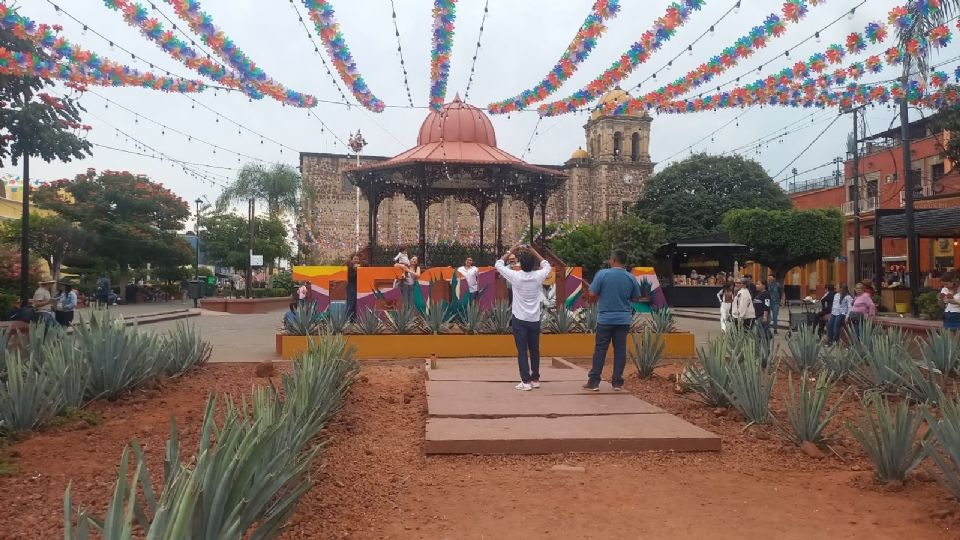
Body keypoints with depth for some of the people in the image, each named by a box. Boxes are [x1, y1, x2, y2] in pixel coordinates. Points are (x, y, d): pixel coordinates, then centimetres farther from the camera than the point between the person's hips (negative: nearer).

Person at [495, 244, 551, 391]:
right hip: (535, 320, 3)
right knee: (535, 350, 13)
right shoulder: (538, 276, -6)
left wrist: (510, 251, 9)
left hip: (520, 320, -3)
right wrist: (534, 252, 18)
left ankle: (526, 381, -3)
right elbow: (547, 265, 17)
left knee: (522, 351, 0)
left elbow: (498, 264, 2)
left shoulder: (515, 276, -13)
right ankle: (535, 379, 22)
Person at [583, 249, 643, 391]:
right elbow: (636, 298, 8)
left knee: (600, 350, 4)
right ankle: (617, 382, 11)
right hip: (624, 320, 2)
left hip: (605, 319, -2)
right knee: (620, 350, 8)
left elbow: (592, 293, -8)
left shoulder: (602, 274, -9)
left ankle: (594, 382, 6)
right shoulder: (631, 278, 0)